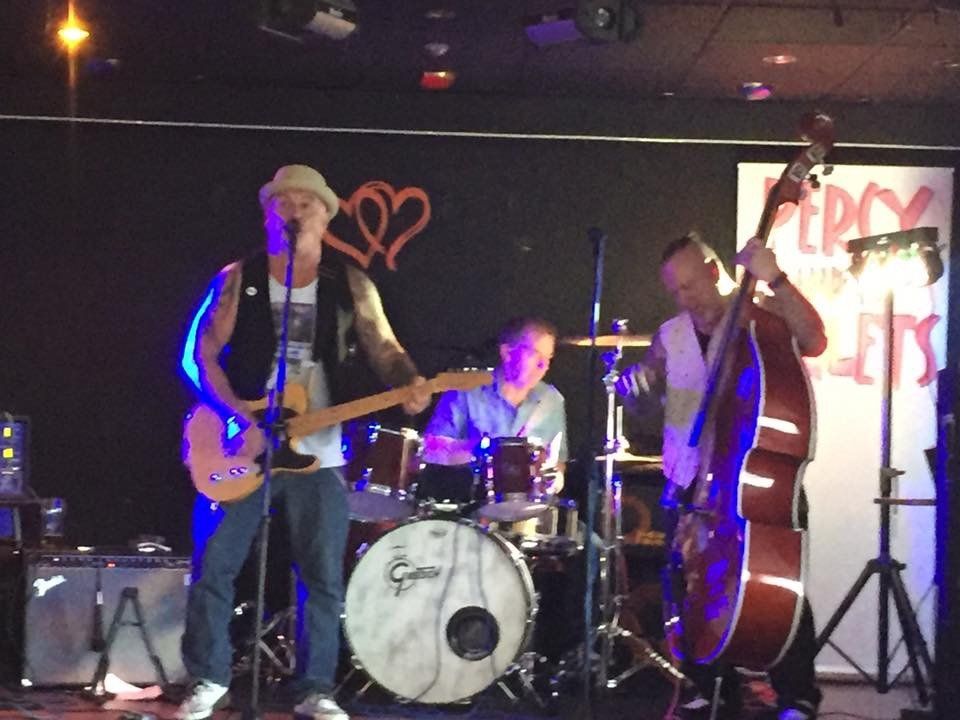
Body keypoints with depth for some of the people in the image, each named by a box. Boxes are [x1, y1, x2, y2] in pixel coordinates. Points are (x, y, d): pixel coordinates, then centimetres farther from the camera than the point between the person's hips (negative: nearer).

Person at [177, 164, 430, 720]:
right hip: (244, 445, -1)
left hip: (318, 451, 1)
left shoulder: (350, 284, 5)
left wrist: (410, 383, -25)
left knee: (325, 579, 2)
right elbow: (203, 356, -2)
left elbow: (384, 347, -2)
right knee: (215, 567, 1)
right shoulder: (238, 278, 3)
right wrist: (241, 420, -16)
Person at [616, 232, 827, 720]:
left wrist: (776, 281, -29)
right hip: (692, 484, 4)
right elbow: (642, 401, 13)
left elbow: (815, 342, -20)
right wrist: (636, 389, -10)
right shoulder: (671, 337, 13)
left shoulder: (762, 318, -2)